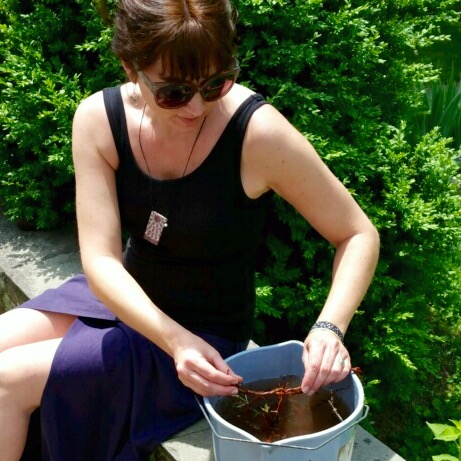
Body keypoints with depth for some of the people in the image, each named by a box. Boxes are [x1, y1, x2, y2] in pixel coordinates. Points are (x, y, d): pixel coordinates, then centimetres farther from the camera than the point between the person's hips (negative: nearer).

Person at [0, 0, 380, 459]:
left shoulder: (258, 132, -27)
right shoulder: (99, 119, -15)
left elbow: (359, 236, -17)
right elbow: (102, 260, -18)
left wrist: (329, 327, -33)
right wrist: (174, 341, -33)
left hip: (206, 334, -4)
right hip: (125, 301, 5)